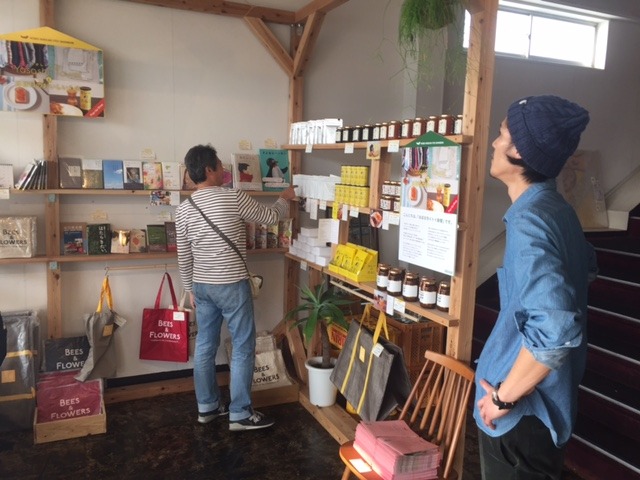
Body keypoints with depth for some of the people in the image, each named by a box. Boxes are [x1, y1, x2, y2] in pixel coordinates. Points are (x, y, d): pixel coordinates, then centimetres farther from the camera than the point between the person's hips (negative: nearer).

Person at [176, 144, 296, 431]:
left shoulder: (184, 209, 1)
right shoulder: (234, 198, -14)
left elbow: (183, 257, 7)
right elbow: (270, 217, 0)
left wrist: (190, 288, 19)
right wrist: (285, 199, 21)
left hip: (202, 285, 6)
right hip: (231, 285, -6)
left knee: (205, 345, 14)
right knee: (243, 347, 3)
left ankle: (207, 406, 26)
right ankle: (240, 414, 9)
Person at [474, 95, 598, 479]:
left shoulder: (528, 220, -28)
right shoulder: (555, 209, 2)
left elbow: (555, 329, -38)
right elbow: (587, 267, 22)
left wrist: (504, 395, -24)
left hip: (523, 408, -9)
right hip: (547, 396, 9)